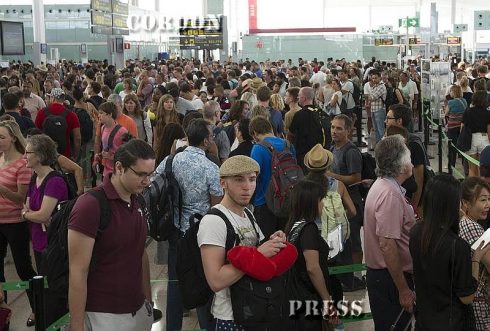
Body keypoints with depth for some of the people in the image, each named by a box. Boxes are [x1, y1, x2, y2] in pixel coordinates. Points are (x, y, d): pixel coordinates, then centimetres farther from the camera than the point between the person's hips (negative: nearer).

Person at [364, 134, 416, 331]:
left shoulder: (382, 185, 9)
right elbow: (387, 245, -27)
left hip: (380, 275, 10)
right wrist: (404, 290, -23)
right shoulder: (390, 195, -23)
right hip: (390, 278, -10)